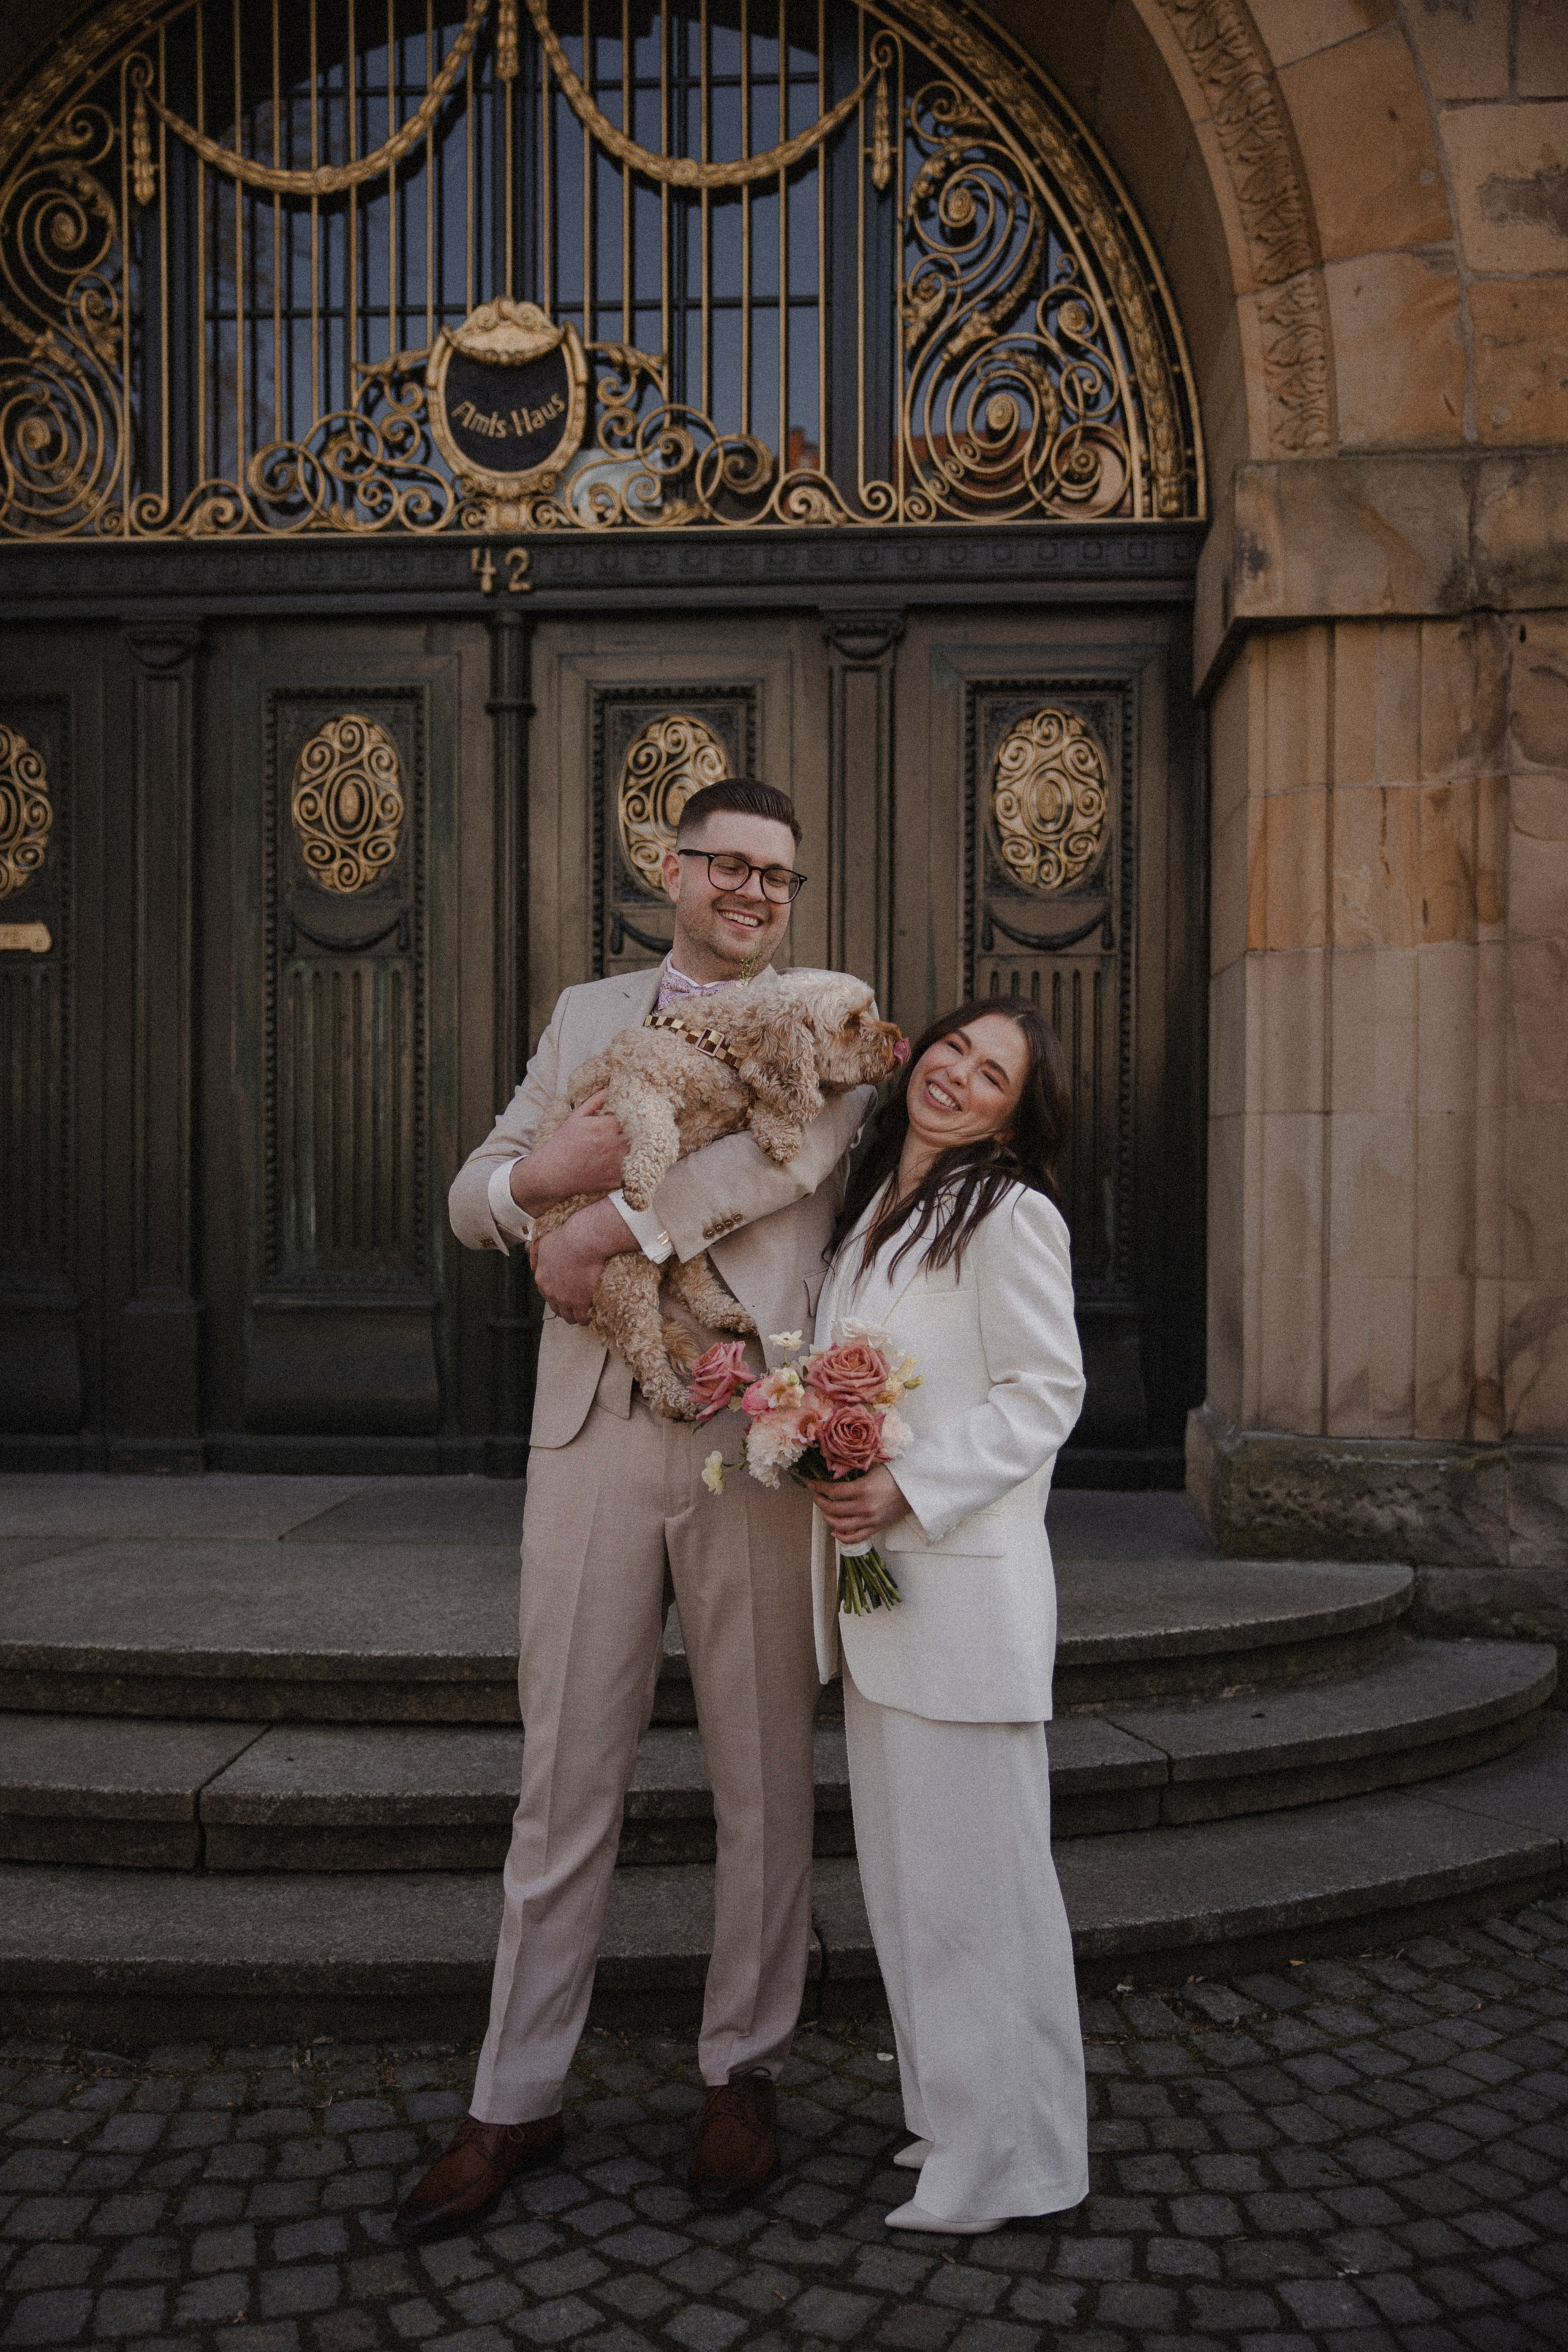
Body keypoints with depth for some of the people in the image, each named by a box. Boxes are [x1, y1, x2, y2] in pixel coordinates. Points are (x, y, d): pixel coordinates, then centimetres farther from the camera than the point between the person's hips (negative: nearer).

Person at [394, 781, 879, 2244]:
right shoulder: (587, 1015, 16)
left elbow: (806, 1145, -16)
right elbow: (472, 1201, 12)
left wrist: (608, 1228, -17)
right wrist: (540, 1174, -11)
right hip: (593, 1437, 2)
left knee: (762, 1781, 10)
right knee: (563, 1779, 8)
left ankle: (743, 2073, 27)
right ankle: (515, 2102, 22)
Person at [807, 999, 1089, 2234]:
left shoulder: (1011, 1216, -10)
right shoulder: (871, 1211, 15)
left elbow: (1046, 1390, -14)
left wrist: (908, 1489, -20)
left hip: (965, 1582, -8)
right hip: (873, 1579, 9)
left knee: (975, 1865, 0)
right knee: (902, 1864, 17)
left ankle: (1011, 2147, 17)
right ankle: (950, 2112, 32)